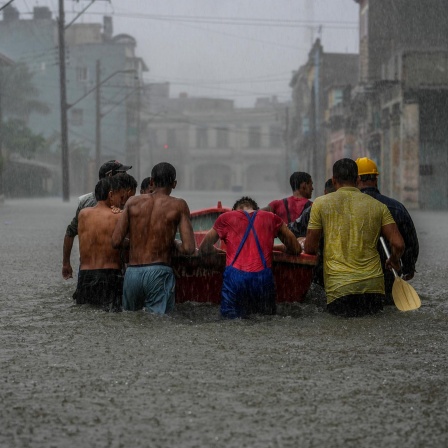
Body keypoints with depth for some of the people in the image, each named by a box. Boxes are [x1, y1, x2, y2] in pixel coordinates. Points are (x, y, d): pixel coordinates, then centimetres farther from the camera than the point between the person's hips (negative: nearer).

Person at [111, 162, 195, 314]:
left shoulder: (133, 202, 8)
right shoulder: (178, 206, 0)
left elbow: (116, 242, 3)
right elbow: (189, 248, -8)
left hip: (132, 273, 3)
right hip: (159, 273, -3)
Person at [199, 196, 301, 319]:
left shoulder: (226, 218, 19)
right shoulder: (272, 219, 22)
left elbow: (203, 249, 26)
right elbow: (296, 249, 30)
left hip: (234, 276, -1)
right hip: (263, 276, 1)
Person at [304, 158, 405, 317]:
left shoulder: (321, 203, 3)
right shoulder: (378, 206, 8)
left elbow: (310, 248, 4)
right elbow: (398, 245, 1)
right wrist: (394, 261, 24)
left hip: (339, 287, -2)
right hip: (373, 285, 2)